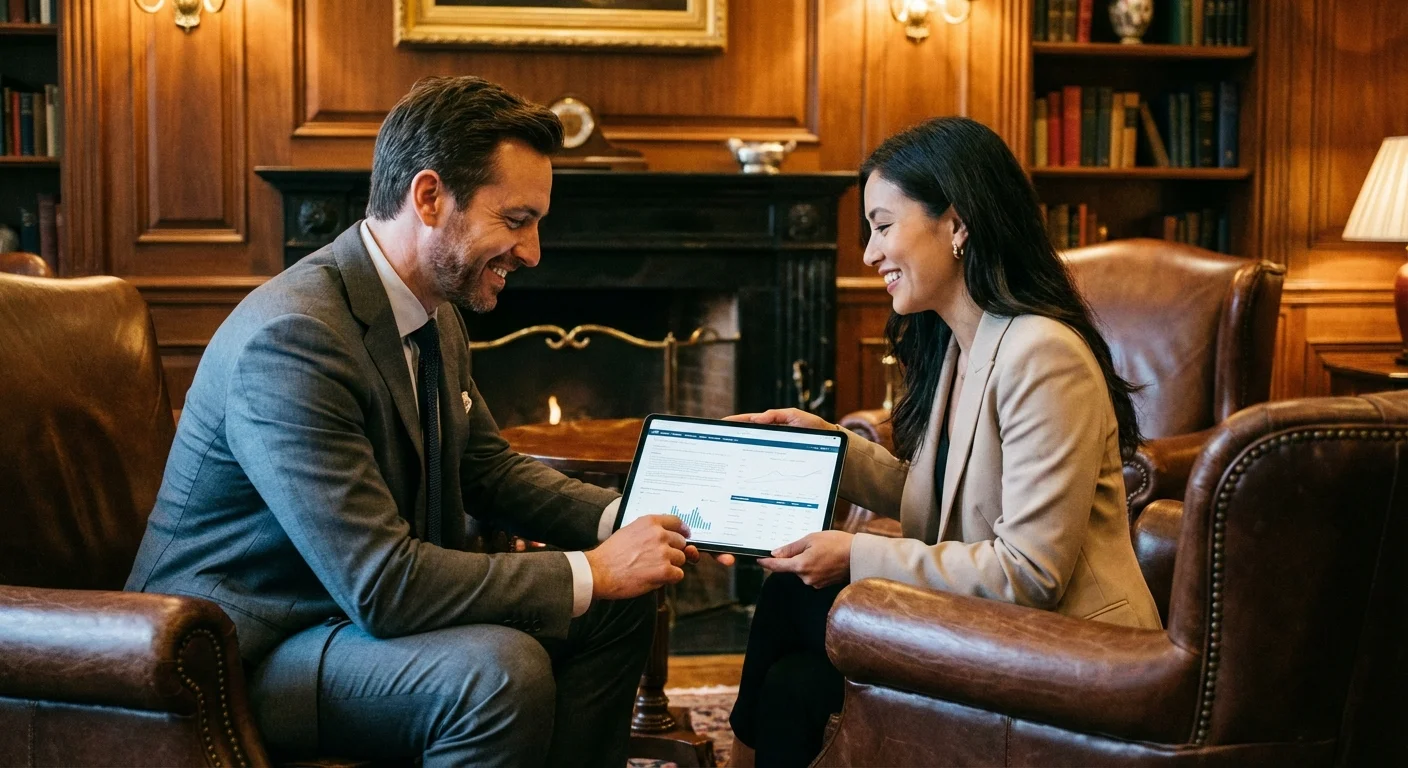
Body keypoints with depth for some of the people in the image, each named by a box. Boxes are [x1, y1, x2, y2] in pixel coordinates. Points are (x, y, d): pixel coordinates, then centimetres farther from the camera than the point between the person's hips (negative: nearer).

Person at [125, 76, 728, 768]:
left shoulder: (436, 312, 2)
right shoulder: (292, 338, -28)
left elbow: (490, 468, 14)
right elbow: (382, 587, -31)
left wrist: (621, 518, -4)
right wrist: (591, 571, -24)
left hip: (369, 600, 9)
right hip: (245, 654, -9)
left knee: (618, 607, 3)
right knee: (503, 666, -31)